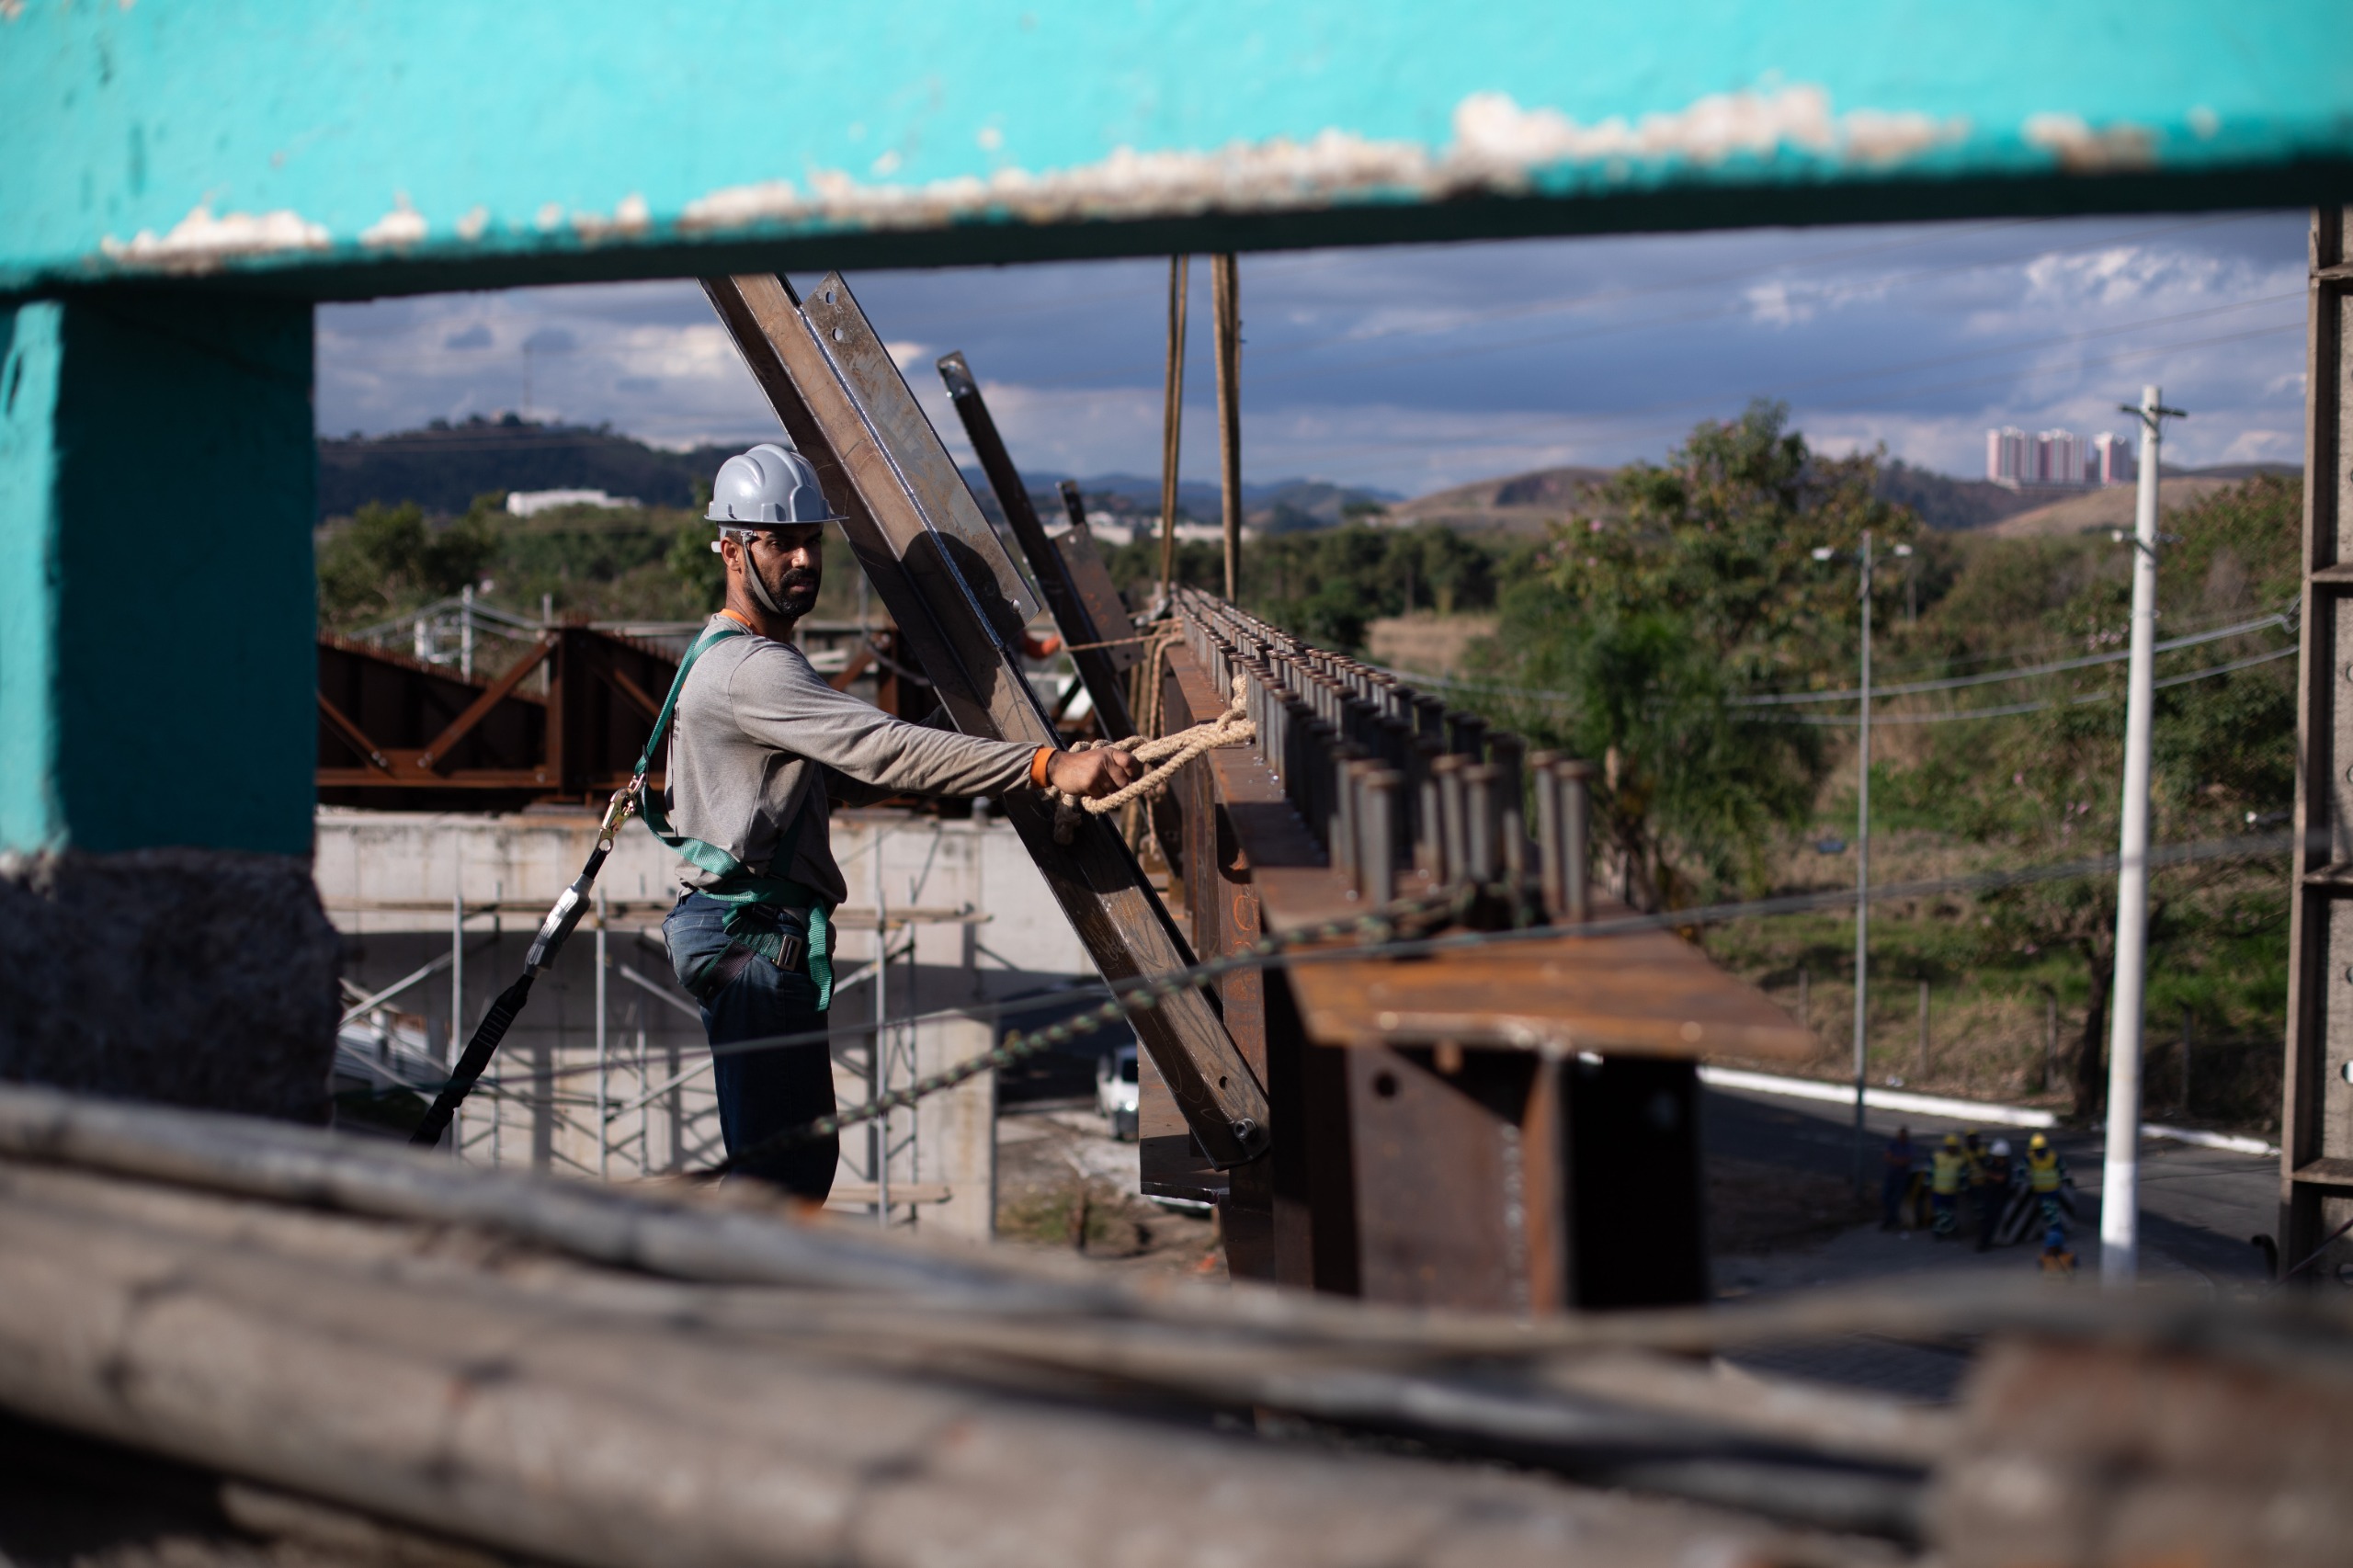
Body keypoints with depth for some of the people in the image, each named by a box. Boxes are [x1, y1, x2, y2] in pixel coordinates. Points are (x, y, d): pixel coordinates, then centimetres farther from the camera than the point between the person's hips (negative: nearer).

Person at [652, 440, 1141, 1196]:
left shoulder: (731, 656, 19)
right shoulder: (751, 670, -17)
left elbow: (844, 777, 21)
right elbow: (884, 751, -30)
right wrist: (1048, 766, -36)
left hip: (754, 931, 11)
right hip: (753, 935, -11)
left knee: (807, 1154, 15)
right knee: (779, 1169, -11)